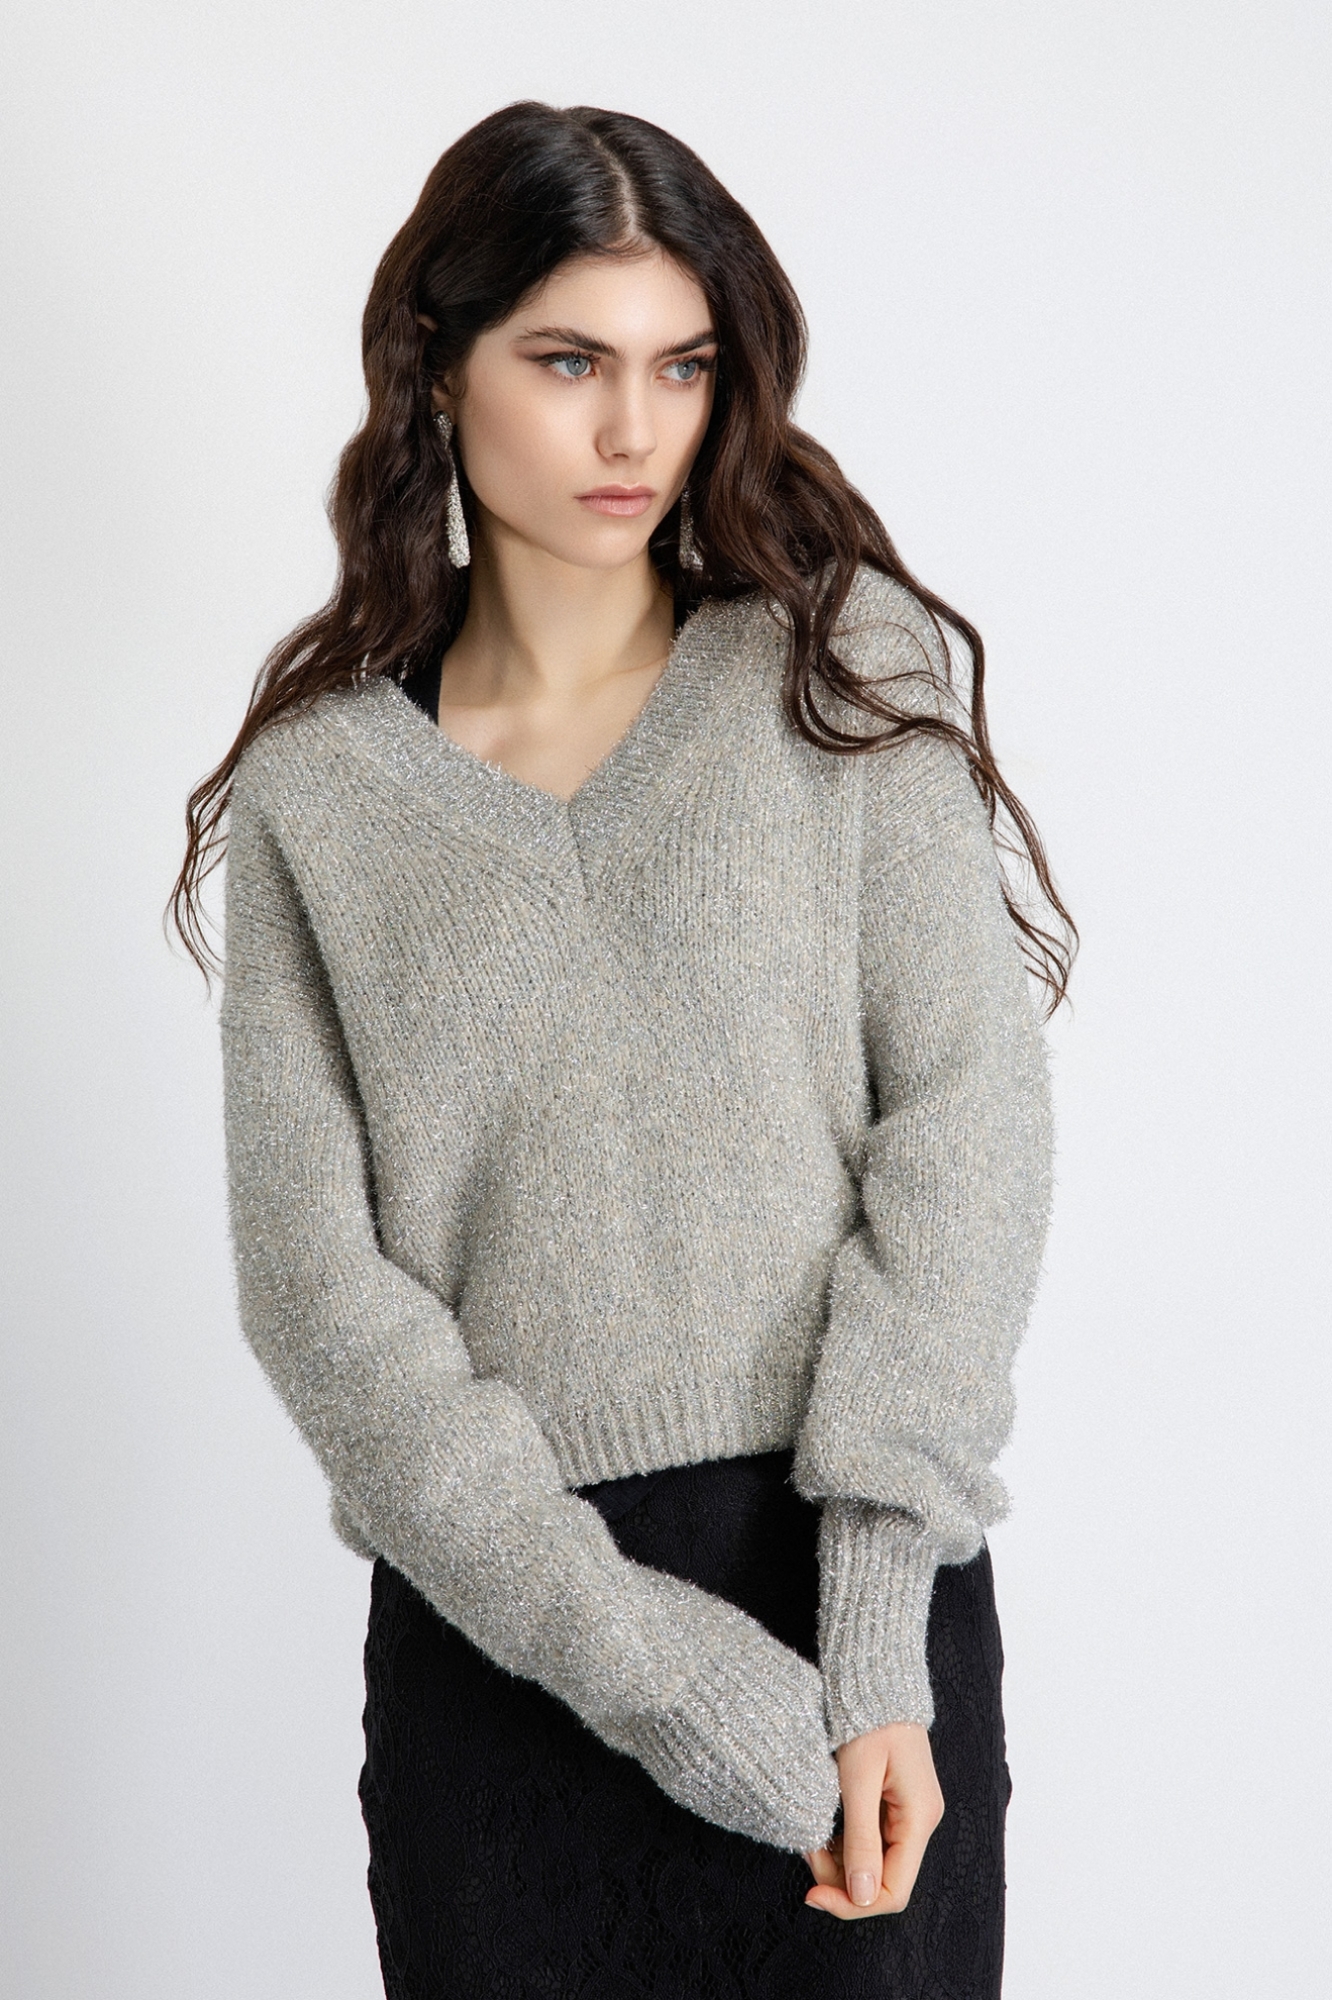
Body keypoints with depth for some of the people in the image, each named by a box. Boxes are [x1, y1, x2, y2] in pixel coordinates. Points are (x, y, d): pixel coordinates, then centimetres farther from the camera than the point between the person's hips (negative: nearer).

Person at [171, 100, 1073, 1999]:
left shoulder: (848, 666, 2)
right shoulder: (316, 787, 3)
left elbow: (965, 1128, -5)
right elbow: (316, 1274, -4)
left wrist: (877, 1645, -14)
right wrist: (646, 1663, -13)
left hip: (855, 1582, 0)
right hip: (493, 1623, 1)